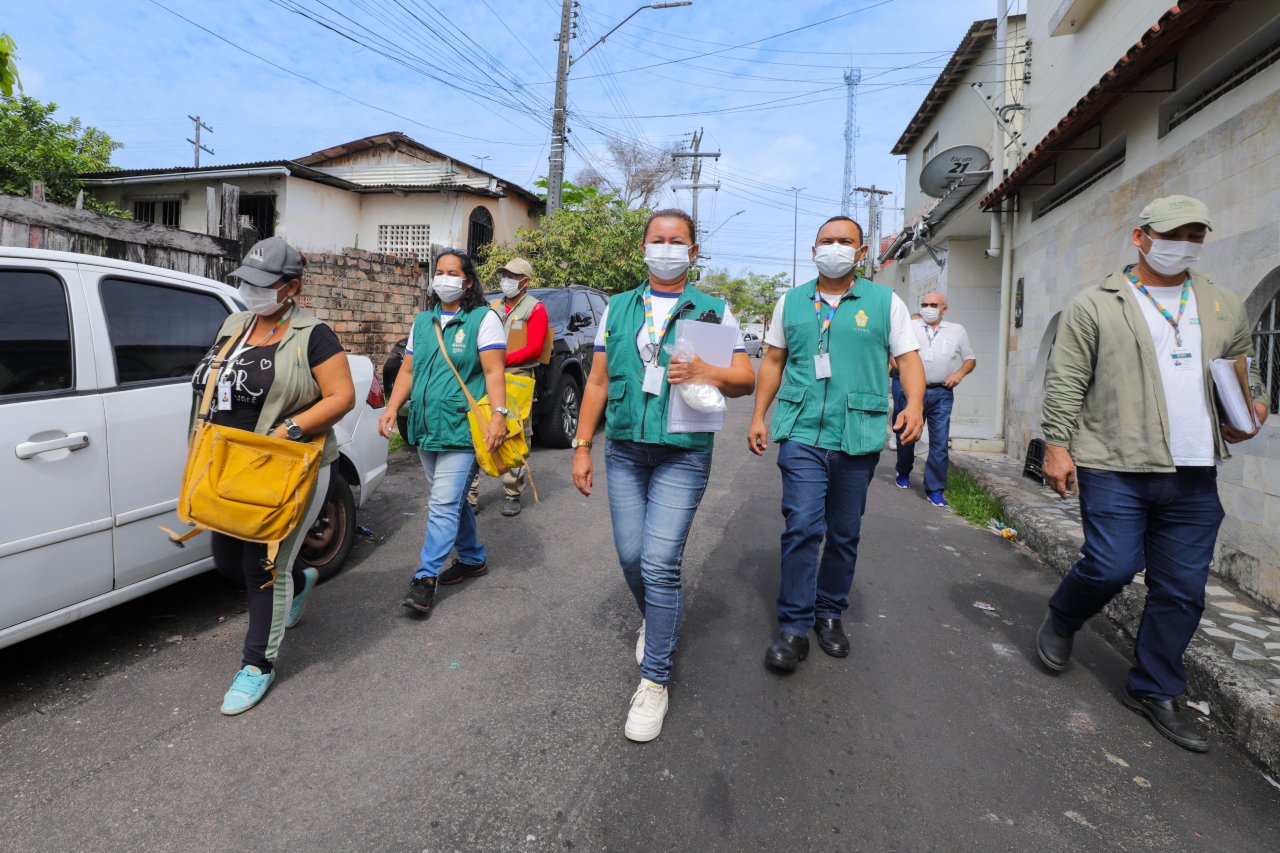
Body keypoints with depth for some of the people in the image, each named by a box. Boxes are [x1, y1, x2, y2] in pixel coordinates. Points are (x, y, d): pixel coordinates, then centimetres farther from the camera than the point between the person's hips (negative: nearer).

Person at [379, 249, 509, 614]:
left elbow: (493, 371, -12)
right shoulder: (422, 322, 16)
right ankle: (473, 558, 32)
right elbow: (408, 370, 16)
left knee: (444, 504, -9)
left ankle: (426, 578, -3)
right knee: (452, 500, 16)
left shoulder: (483, 318, -3)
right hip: (426, 428, 7)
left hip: (461, 429, -7)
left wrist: (499, 414, -23)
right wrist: (392, 408, 4)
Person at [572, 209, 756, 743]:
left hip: (683, 453, -3)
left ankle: (654, 679, 6)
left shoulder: (713, 312, 5)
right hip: (623, 449, 3)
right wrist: (582, 447, 7)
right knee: (630, 556, 8)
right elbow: (598, 383, 12)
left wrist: (707, 373, -21)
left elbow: (746, 379, 1)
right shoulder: (618, 308, 12)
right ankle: (654, 621, 40)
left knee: (660, 563, -9)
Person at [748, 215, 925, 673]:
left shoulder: (886, 302, 7)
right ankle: (794, 627, 2)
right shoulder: (791, 302, 12)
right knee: (802, 527, -10)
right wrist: (759, 416, 8)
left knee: (845, 534, 10)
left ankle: (830, 614, 28)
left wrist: (914, 404, -16)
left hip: (858, 437, 1)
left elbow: (908, 358, 3)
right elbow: (773, 362, 14)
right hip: (802, 433, 0)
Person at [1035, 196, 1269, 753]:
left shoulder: (1224, 309, 15)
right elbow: (1065, 383, -4)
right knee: (1112, 566, -9)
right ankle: (1060, 621, 23)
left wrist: (1253, 409, 2)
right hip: (1115, 467, -5)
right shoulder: (1096, 305, 0)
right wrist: (1057, 446, -9)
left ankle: (1154, 690, 25)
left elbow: (1248, 378, 24)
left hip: (1194, 477, 5)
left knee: (1182, 591, 8)